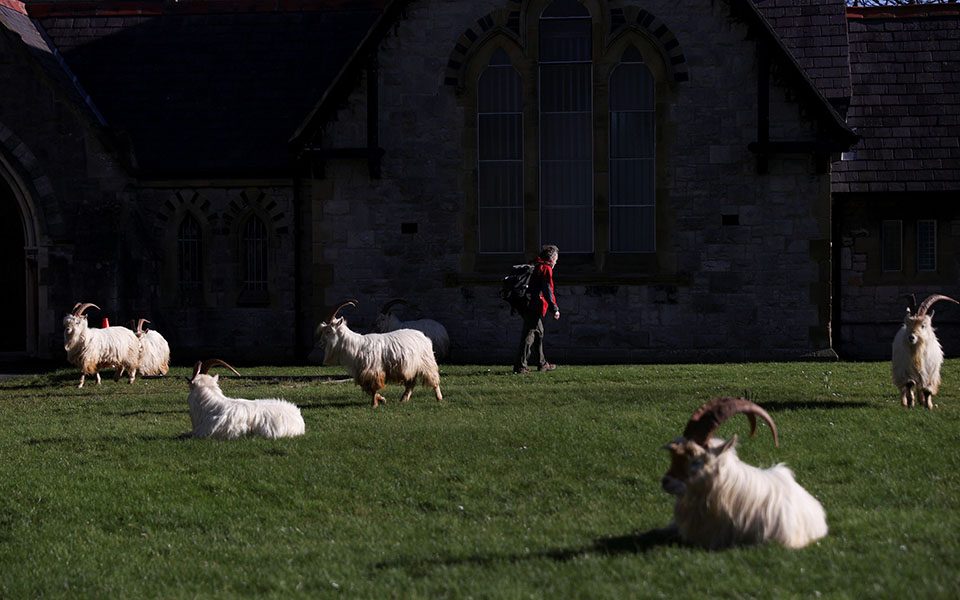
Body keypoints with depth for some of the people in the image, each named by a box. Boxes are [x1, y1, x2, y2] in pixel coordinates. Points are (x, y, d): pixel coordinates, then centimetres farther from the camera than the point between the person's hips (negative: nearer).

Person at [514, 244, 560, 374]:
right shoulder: (546, 269, -8)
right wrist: (554, 309, -16)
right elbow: (547, 291, -16)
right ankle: (520, 366, -15)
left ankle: (542, 363, 32)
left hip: (529, 306, 10)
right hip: (535, 308, -10)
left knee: (538, 333, 20)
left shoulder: (534, 266, 20)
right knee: (529, 335, -11)